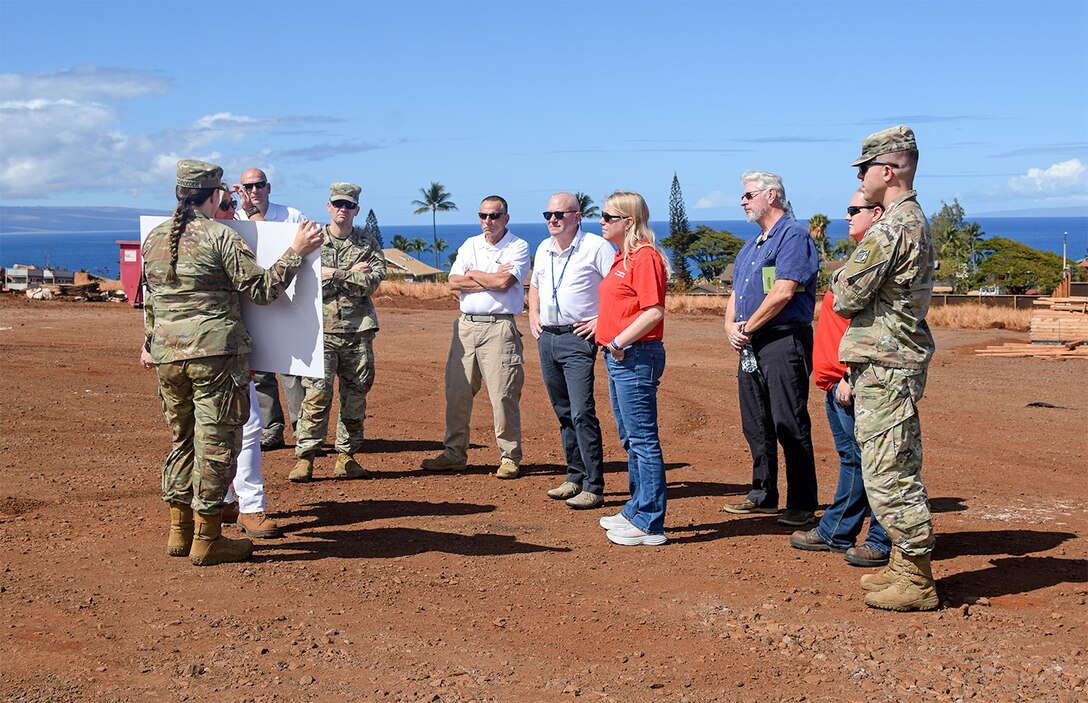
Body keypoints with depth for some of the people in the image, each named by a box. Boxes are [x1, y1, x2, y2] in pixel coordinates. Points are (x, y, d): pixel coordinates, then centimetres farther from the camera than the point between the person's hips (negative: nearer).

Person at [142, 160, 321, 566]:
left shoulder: (154, 239, 10)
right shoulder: (220, 237, -10)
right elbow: (263, 289, -10)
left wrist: (150, 344, 31)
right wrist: (296, 252, -3)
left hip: (167, 356, 7)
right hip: (215, 354, -7)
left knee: (183, 440, 19)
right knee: (215, 445, 1)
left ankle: (180, 531, 25)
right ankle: (207, 540, 6)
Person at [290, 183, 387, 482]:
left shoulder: (368, 243, 10)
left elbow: (374, 280, -7)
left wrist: (334, 274, -10)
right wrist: (351, 274, -10)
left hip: (358, 329, 2)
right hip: (322, 329, -2)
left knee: (356, 393, 6)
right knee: (317, 392, -9)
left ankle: (346, 456, 15)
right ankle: (304, 457, -4)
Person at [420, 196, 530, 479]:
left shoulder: (518, 247, 0)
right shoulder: (470, 245, 15)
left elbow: (504, 282, -15)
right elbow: (454, 282, 2)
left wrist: (473, 274, -1)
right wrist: (491, 280, -6)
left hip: (499, 328, -5)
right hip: (466, 325, 5)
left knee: (503, 394, -5)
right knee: (457, 391, 6)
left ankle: (509, 457, 4)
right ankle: (454, 453, 16)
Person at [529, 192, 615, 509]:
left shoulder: (596, 247, -8)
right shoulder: (543, 249, 14)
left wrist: (602, 320, -15)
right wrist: (533, 315, 18)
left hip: (577, 338, -7)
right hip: (547, 338, 7)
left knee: (582, 413, -12)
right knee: (564, 412, 13)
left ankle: (594, 488, -8)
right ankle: (575, 478, 23)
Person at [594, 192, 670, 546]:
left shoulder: (644, 256, -14)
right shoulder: (621, 257, 17)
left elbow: (654, 311, -21)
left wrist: (619, 341, -20)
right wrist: (602, 326, 12)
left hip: (636, 357, -11)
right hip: (617, 357, 11)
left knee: (643, 439, -6)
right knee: (631, 440, 17)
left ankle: (649, 525, -2)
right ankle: (636, 511, 28)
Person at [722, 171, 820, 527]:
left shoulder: (793, 235, -8)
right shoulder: (751, 246, 21)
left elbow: (783, 292, -18)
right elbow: (736, 293, 22)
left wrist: (747, 328, -10)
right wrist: (731, 325, 1)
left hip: (783, 341, -9)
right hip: (751, 347, 9)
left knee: (790, 427, -7)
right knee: (756, 426, 13)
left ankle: (802, 506, -1)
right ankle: (763, 496, 23)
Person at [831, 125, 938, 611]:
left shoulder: (890, 229, -18)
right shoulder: (916, 222, 16)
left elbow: (846, 297, -16)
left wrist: (841, 277, 3)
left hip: (884, 368, -11)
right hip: (898, 360, 11)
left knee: (888, 474, -6)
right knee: (897, 470, 16)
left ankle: (916, 582, 1)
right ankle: (905, 566, 25)